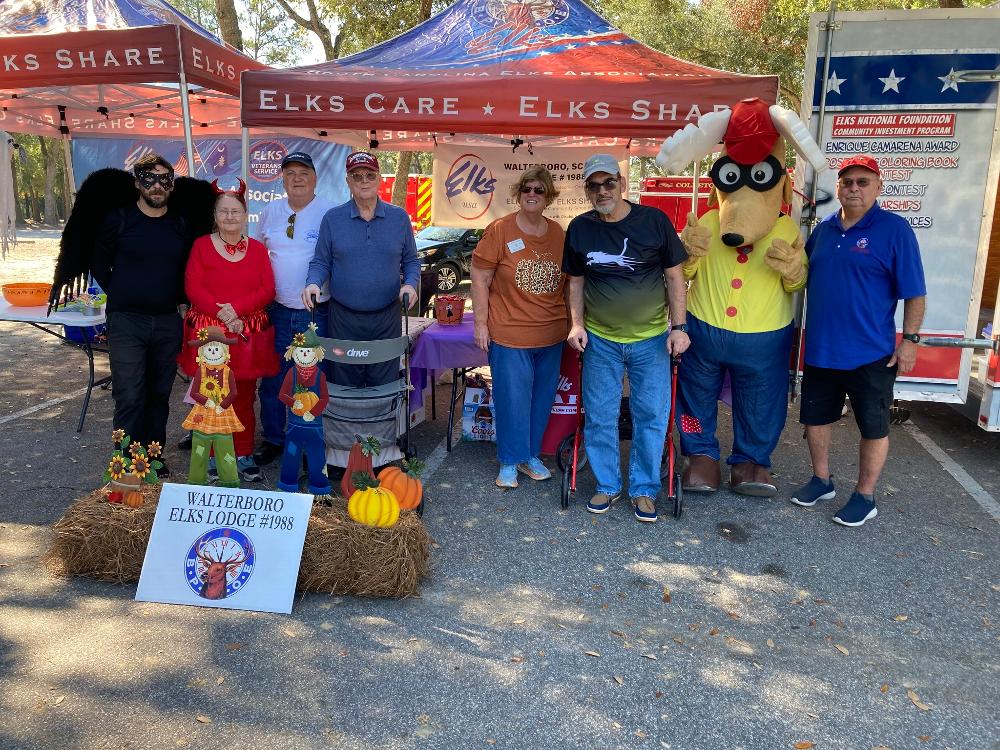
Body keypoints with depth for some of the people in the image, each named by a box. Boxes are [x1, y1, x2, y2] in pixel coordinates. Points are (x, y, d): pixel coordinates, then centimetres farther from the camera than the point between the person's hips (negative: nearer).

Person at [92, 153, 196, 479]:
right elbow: (100, 264, 8)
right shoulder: (118, 220, 0)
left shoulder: (181, 226, 8)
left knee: (159, 395, 9)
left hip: (168, 321, 3)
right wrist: (121, 297, 6)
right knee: (130, 396, -7)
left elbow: (188, 270, 19)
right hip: (126, 321, -3)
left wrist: (180, 299, 8)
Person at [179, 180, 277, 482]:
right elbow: (192, 287, -3)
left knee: (244, 396, 5)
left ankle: (243, 455, 16)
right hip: (208, 331, -1)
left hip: (248, 334, 1)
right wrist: (220, 313, -15)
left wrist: (236, 309, -14)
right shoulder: (202, 245, 5)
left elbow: (267, 290, 0)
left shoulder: (258, 249, 9)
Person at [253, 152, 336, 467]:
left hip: (318, 312, -4)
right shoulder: (270, 212, 9)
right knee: (273, 379, 10)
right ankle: (273, 438, 25)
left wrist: (320, 287, -10)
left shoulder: (331, 213, -6)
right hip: (278, 311, 4)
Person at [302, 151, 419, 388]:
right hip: (343, 317, 0)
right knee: (344, 388, 7)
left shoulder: (399, 217, 4)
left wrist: (410, 284, -9)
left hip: (387, 317, 0)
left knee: (385, 387, 7)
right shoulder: (332, 218, 3)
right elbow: (321, 262, 6)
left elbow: (410, 260, 10)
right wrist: (313, 283, -14)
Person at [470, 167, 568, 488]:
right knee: (512, 399, 3)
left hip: (551, 335, 5)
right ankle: (509, 462, 21)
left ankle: (531, 455, 31)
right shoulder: (499, 231, -7)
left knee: (541, 399, 14)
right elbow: (480, 279, -6)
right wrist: (480, 323, -8)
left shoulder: (558, 234, 7)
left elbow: (568, 281, 16)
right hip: (510, 335, -4)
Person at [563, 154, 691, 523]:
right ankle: (607, 484, 26)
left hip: (651, 340, -1)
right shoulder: (580, 228, 0)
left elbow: (674, 276, -2)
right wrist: (577, 323, -2)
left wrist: (679, 326, -7)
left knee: (651, 417, 5)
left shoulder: (654, 220, -7)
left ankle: (644, 489, 21)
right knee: (599, 417, 9)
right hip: (600, 341, 2)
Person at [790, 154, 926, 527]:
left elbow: (914, 293, -8)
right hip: (820, 349, 5)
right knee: (814, 416, 15)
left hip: (871, 353, -5)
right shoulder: (823, 229, 6)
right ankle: (821, 481, 33)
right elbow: (804, 277, 22)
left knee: (873, 427, 7)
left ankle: (864, 497, 22)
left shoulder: (895, 230, -8)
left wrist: (910, 339, -11)